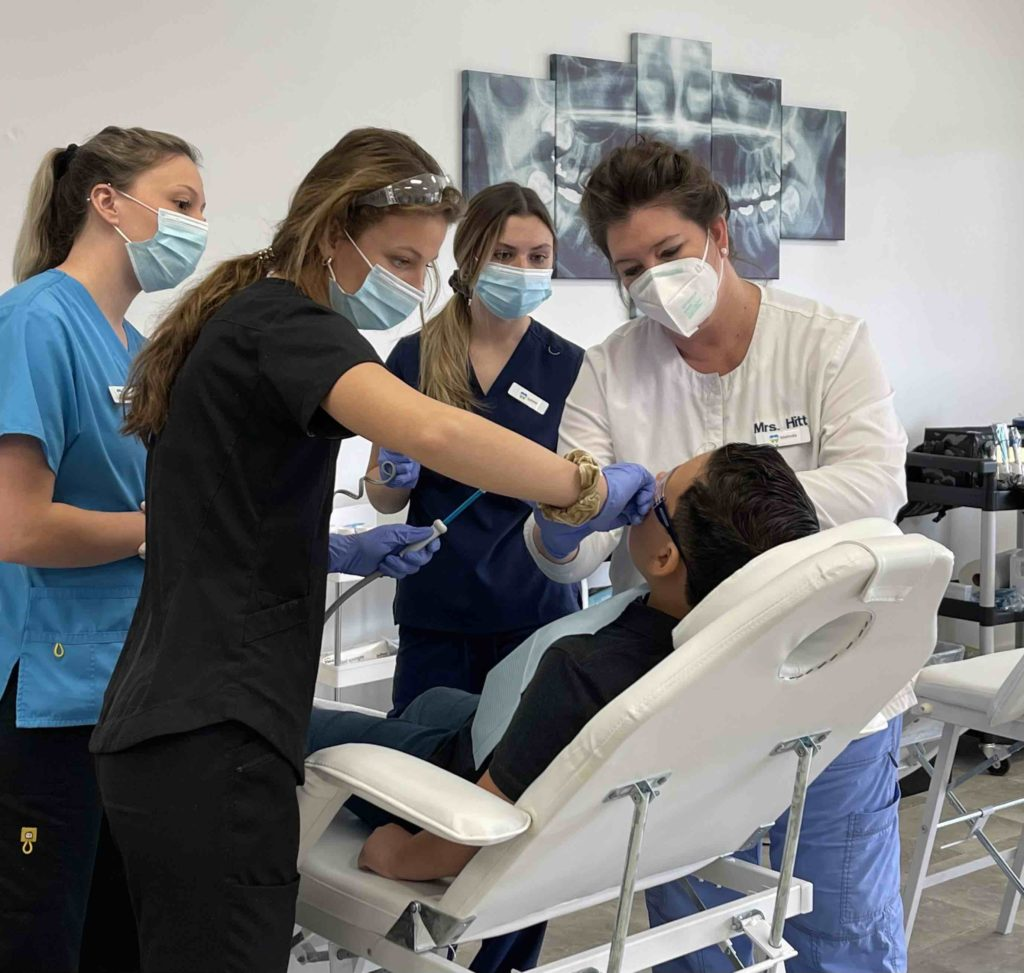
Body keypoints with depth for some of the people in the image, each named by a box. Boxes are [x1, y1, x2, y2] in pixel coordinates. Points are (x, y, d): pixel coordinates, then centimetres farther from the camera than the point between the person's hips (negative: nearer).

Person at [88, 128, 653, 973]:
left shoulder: (241, 322, 18)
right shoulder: (283, 319, -11)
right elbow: (431, 431, -32)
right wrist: (588, 489, -20)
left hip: (169, 724, 10)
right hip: (212, 735, -10)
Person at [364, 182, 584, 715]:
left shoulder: (570, 367, 0)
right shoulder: (414, 357, 2)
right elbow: (383, 500, 8)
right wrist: (395, 476, -12)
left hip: (536, 612, -1)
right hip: (435, 615, 1)